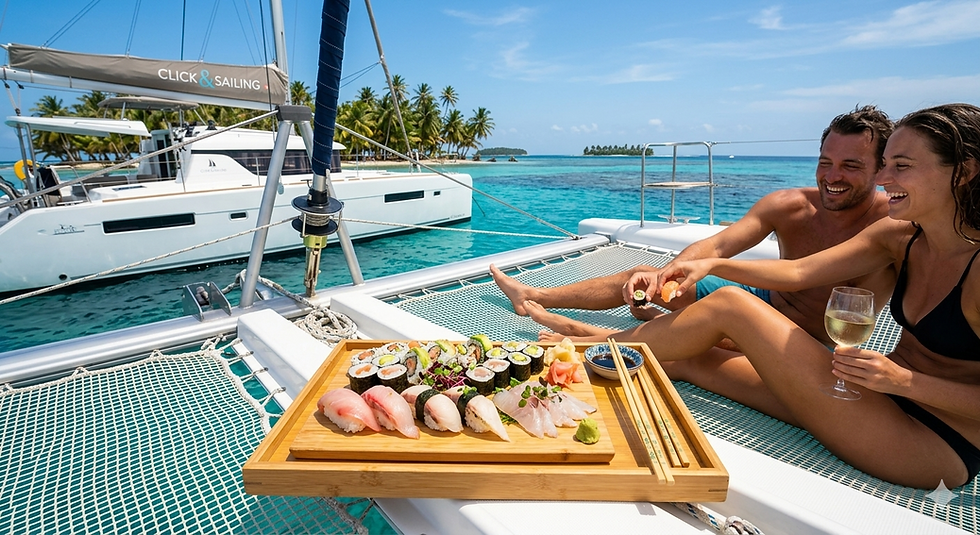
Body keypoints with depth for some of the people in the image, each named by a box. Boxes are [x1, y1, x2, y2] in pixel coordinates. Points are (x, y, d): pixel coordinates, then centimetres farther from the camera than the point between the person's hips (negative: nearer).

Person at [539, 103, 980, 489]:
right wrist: (711, 265, -15)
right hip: (886, 399, 6)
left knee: (730, 305, -18)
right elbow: (798, 271, -5)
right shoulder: (899, 236, 0)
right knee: (684, 362, -3)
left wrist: (903, 380, -27)